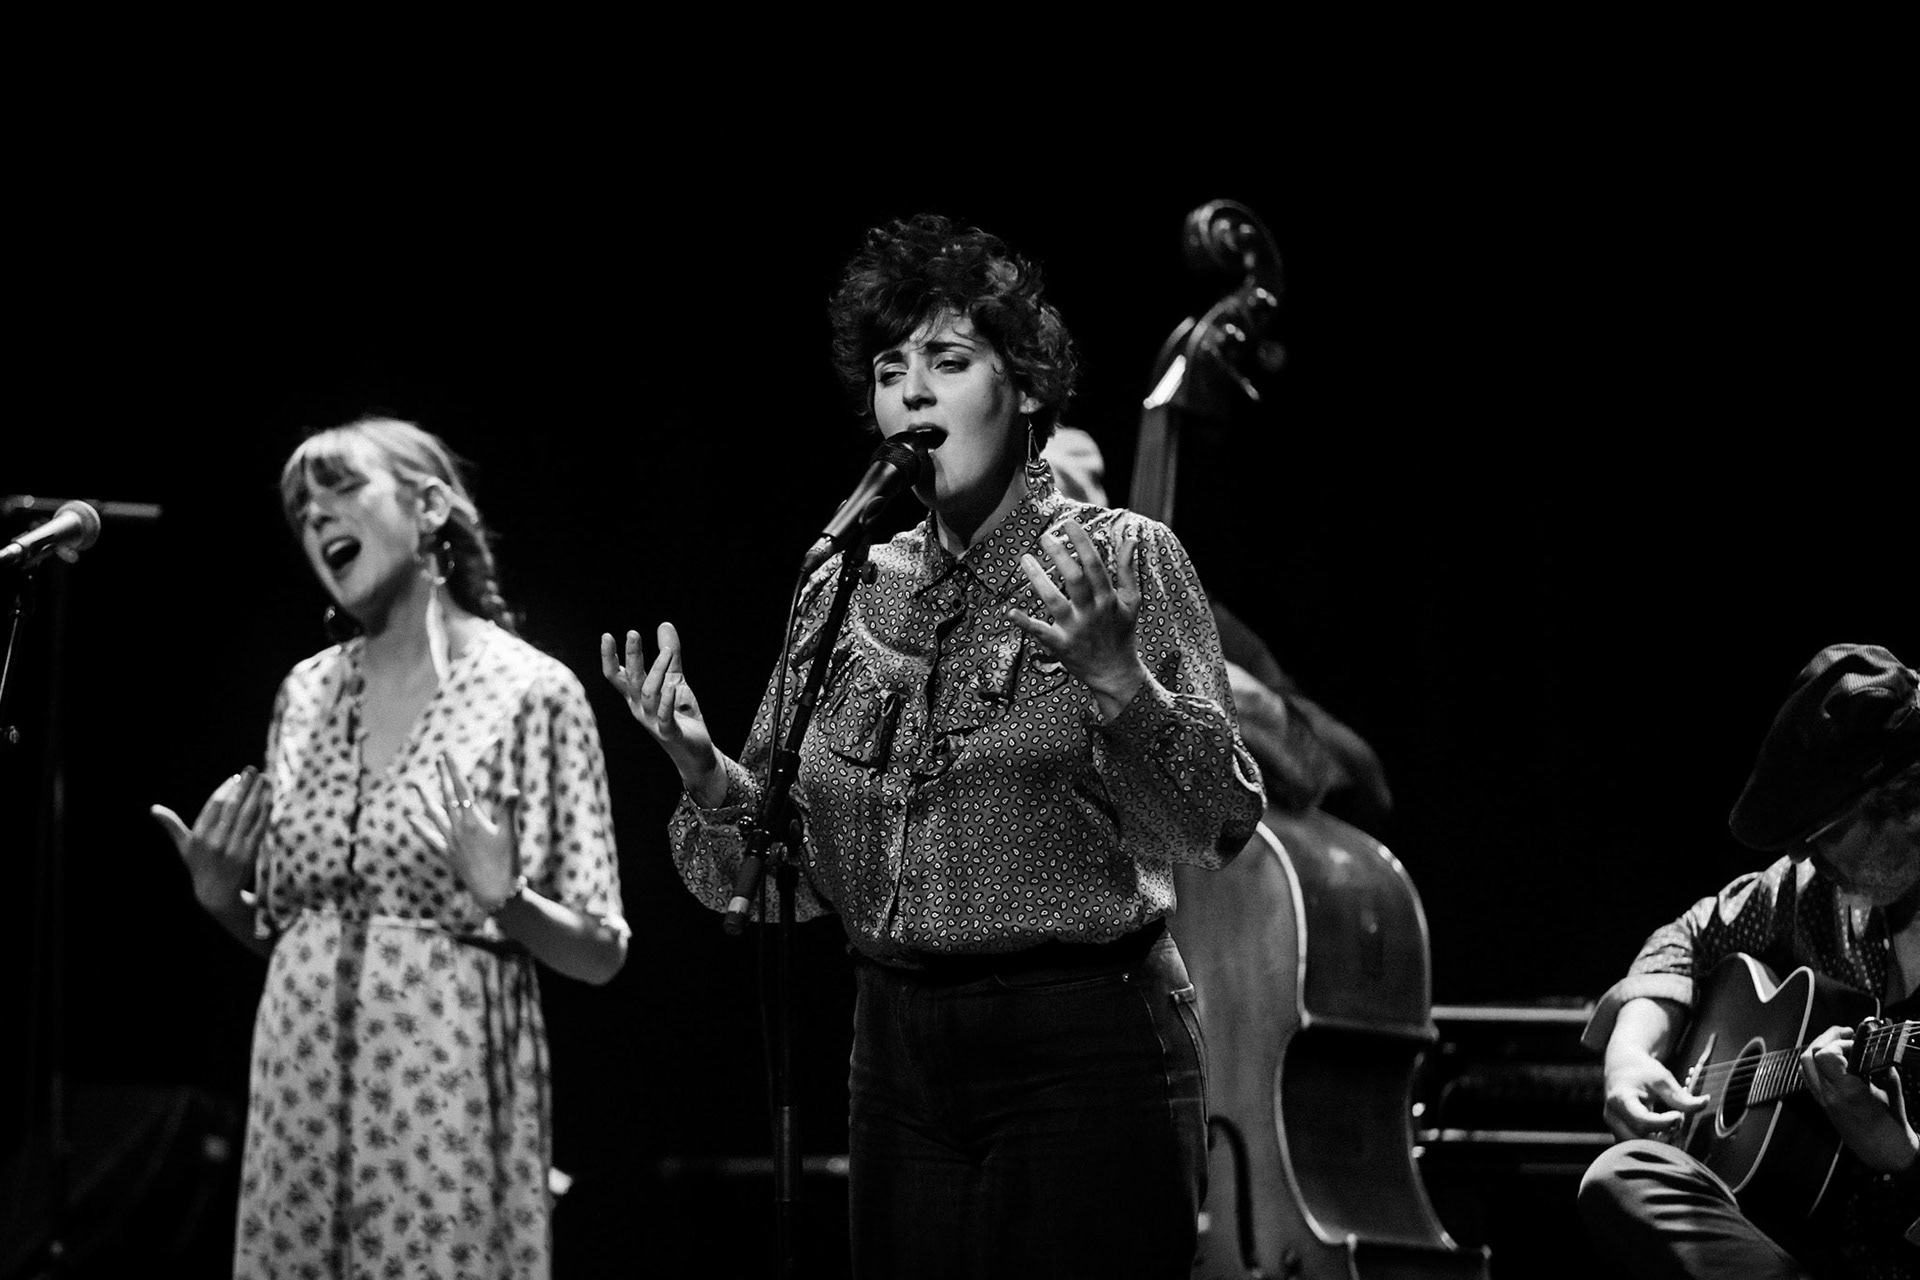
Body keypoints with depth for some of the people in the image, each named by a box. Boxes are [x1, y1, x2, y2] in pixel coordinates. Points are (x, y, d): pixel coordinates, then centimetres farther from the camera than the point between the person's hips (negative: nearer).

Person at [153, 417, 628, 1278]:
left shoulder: (528, 690, -4)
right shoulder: (306, 692, 11)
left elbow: (600, 954, -4)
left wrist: (503, 900, -21)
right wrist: (220, 895, 1)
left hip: (446, 1086, -5)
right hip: (299, 1081, 5)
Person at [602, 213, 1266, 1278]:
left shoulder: (1119, 559, -2)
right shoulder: (844, 590, 10)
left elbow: (1215, 829, -10)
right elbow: (794, 876, 10)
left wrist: (1115, 679, -25)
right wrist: (703, 771, -9)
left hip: (1087, 1058, -4)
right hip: (900, 1061, 4)